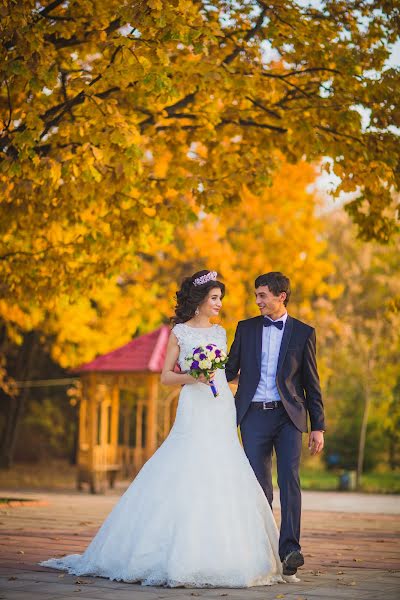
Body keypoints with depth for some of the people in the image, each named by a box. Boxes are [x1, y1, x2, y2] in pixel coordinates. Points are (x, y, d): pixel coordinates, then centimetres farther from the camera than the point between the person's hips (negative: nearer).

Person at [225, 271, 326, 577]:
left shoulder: (303, 332, 5)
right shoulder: (246, 328, 10)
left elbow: (311, 383, 6)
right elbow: (230, 369, 13)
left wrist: (318, 427, 3)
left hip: (288, 416, -2)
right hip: (254, 416, 2)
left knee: (289, 480, -12)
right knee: (259, 485, 3)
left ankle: (290, 549, -15)